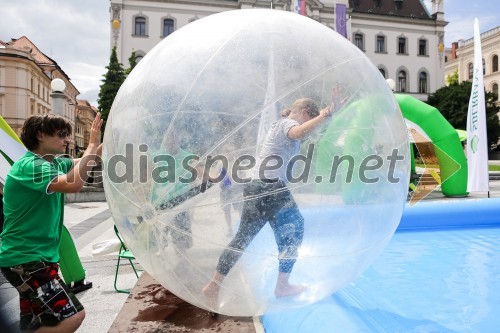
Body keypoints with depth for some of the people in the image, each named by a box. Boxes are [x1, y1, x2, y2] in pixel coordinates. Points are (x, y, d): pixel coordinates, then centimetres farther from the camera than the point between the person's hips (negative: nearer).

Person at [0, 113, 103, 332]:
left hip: (39, 256, 10)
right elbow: (73, 184, -35)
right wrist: (92, 145, -26)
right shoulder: (30, 166, -20)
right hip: (24, 259, -10)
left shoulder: (54, 162, 7)